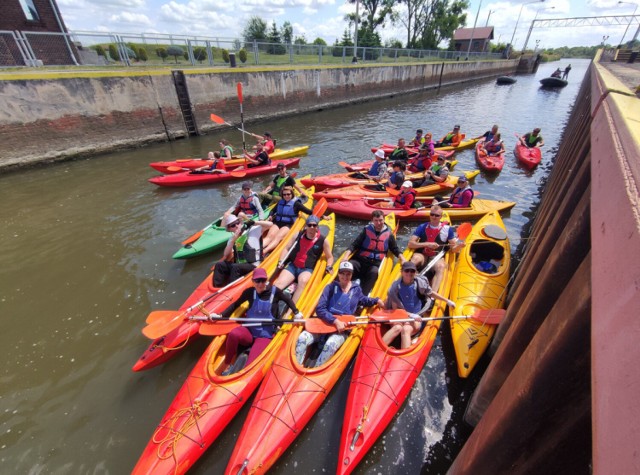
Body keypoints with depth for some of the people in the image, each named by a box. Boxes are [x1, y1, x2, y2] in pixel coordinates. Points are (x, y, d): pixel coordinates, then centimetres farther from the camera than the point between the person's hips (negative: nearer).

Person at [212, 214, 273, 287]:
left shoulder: (253, 231, -2)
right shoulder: (231, 238, 14)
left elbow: (270, 224, -10)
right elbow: (226, 255, 0)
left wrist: (254, 222, -13)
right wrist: (234, 239, -9)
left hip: (252, 265, -6)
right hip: (238, 265, 6)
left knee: (235, 267, -30)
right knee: (219, 265, -11)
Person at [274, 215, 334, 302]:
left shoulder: (323, 241, 0)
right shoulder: (298, 235, 6)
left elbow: (330, 257, 13)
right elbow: (286, 248, 12)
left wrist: (329, 267, -6)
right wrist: (281, 262, -1)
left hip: (307, 269, -3)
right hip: (292, 266, 3)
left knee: (302, 281, -37)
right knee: (279, 282, -24)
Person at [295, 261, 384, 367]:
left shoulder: (356, 289, 8)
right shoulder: (331, 287, 0)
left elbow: (363, 300, 32)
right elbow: (320, 309, -9)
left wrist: (376, 301, 16)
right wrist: (335, 321, -20)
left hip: (342, 330, 0)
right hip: (324, 324, 1)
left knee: (330, 344, -34)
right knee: (302, 338, -23)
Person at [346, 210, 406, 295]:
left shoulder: (388, 233, 9)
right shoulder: (367, 230, 6)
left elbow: (395, 250, 20)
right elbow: (354, 245, 3)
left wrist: (402, 258, 1)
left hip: (376, 264, 0)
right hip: (360, 260, 1)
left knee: (374, 272, -35)